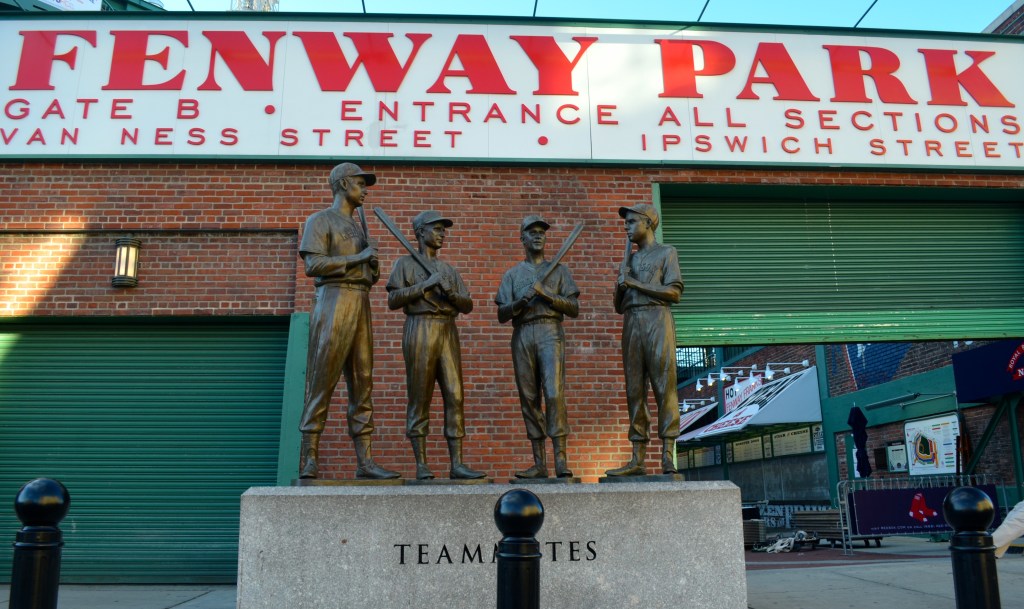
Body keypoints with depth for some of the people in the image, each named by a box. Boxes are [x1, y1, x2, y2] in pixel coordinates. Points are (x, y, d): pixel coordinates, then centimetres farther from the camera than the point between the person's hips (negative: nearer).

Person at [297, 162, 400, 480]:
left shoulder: (359, 227, 26)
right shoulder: (321, 220, 4)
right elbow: (313, 265, -11)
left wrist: (373, 264, 4)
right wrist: (358, 257, -10)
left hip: (361, 307, 7)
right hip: (334, 301, -7)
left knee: (362, 384, 2)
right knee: (322, 382, -8)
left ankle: (365, 461, 2)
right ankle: (309, 459, -5)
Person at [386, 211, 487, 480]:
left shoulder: (449, 269, 24)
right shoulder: (406, 263, 10)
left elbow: (467, 305, 16)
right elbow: (393, 300, -3)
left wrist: (451, 293, -5)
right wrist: (425, 285, -9)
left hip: (448, 331, 5)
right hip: (420, 329, -4)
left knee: (455, 397, -3)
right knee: (420, 398, -5)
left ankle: (457, 464, -3)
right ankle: (421, 465, -2)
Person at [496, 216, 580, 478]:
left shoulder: (558, 270, 16)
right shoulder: (512, 274, 19)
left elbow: (574, 308, 7)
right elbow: (502, 315, 10)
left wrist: (546, 294, -7)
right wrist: (521, 301, -9)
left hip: (550, 332, -2)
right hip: (522, 336, 2)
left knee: (554, 394, -16)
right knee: (529, 398, 0)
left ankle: (560, 459, -14)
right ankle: (539, 464, 4)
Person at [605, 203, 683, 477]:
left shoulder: (666, 253, 11)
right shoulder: (630, 259, 26)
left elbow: (674, 291, -4)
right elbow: (618, 306, 23)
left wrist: (636, 284, -4)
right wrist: (620, 285, 4)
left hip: (657, 319, -5)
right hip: (631, 321, 5)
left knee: (664, 385, -10)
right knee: (634, 389, -1)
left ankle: (668, 457, -11)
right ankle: (637, 459, -1)